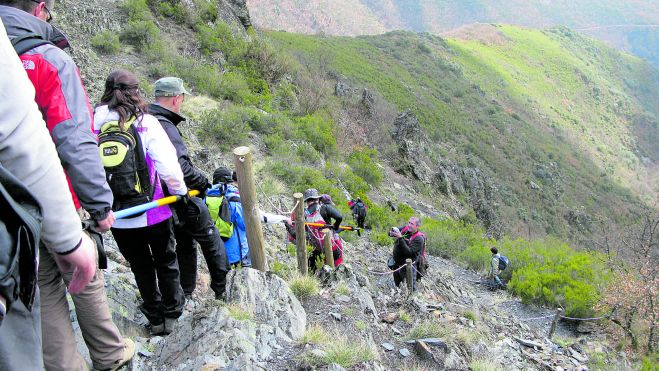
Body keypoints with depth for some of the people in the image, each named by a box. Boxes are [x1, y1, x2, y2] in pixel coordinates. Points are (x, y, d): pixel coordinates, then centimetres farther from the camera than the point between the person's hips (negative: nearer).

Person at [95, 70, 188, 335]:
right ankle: (171, 312, 32)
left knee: (140, 266, 20)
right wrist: (180, 191, 0)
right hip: (151, 212, -2)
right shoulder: (146, 123, -13)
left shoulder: (93, 125, -7)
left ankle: (155, 318, 31)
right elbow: (167, 164, -17)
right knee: (165, 261, 20)